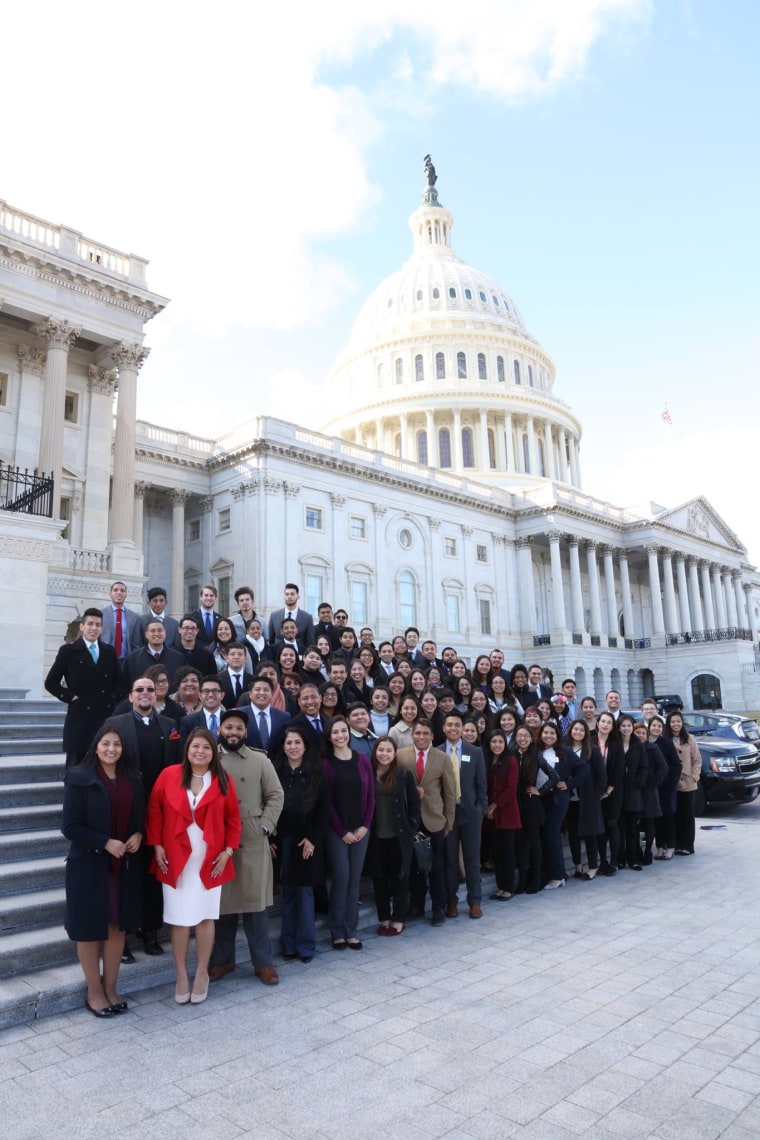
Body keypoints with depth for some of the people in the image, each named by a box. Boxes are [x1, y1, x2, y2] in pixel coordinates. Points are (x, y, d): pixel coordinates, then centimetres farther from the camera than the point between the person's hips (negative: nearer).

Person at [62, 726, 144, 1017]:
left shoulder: (131, 778, 4)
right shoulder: (79, 778, -11)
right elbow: (70, 826, -13)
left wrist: (138, 835, -8)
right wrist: (105, 843, -19)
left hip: (125, 865, 4)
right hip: (89, 864, -4)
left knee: (117, 926, 13)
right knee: (90, 928, 9)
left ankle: (110, 987, 29)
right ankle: (94, 991, 26)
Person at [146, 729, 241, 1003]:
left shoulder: (223, 781, -1)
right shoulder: (169, 775, -3)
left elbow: (233, 819, 3)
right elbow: (154, 810, 2)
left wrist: (228, 850, -4)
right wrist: (156, 845, -4)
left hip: (210, 860, 1)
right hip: (176, 859, 0)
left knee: (205, 917, 7)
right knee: (179, 919, 4)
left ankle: (202, 973, 22)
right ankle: (181, 976, 19)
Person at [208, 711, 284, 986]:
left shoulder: (260, 760, 4)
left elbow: (276, 795, 3)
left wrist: (265, 826, -6)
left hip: (253, 842, 0)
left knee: (255, 900, 4)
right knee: (220, 901, 9)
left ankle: (263, 961, 16)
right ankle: (222, 958, 26)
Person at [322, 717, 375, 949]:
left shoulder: (362, 759, 4)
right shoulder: (325, 763, -5)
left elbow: (370, 795, 5)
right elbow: (326, 801, -6)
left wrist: (365, 825, -4)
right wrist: (342, 831, -8)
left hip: (361, 829, 3)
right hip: (336, 830, -3)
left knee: (355, 878, 6)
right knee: (341, 877, -5)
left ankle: (351, 931, 16)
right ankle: (337, 931, 10)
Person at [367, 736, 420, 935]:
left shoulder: (404, 775, -5)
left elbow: (414, 803, 0)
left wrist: (412, 828, -5)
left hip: (399, 836, -1)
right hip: (375, 837, 2)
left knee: (400, 878, 9)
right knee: (379, 878, 11)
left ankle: (398, 919, 20)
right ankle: (384, 918, 25)